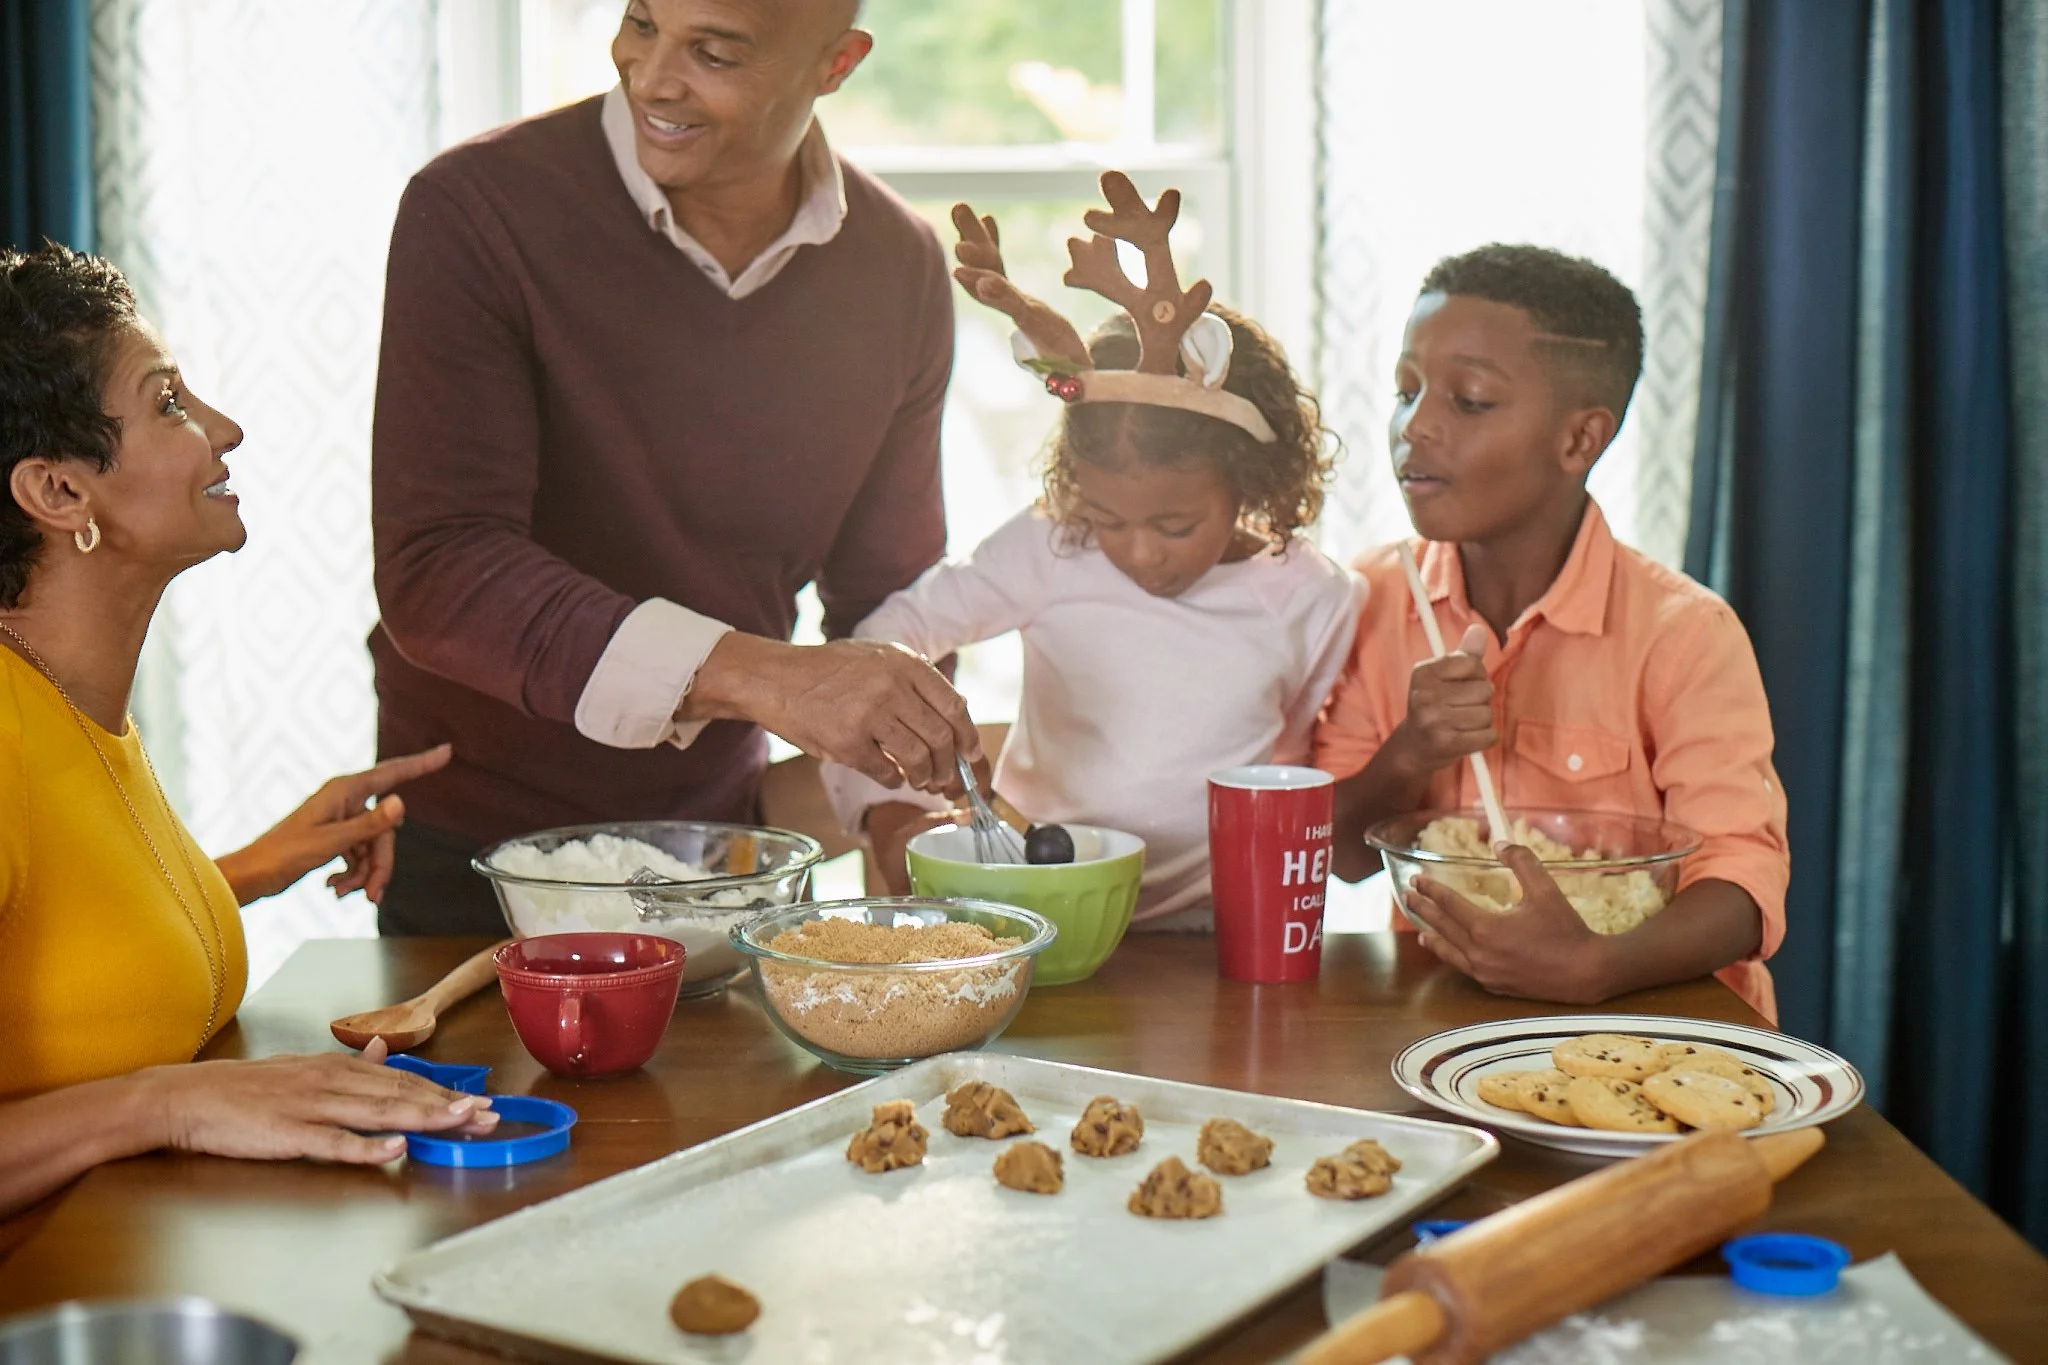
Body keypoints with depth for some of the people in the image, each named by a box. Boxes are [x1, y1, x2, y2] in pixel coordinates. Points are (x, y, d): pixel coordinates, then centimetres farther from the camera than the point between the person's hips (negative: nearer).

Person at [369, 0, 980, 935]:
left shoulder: (897, 269, -4)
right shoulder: (476, 212, -19)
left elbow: (885, 585, 7)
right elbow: (434, 577, -28)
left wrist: (908, 778, -13)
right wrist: (758, 676, -39)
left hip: (722, 830, 4)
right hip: (474, 852, -3)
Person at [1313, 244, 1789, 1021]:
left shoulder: (1684, 633, -7)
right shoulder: (1374, 600, 4)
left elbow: (1742, 877, -16)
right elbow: (1340, 855, 6)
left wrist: (1591, 967, -34)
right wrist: (1410, 757, -15)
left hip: (1641, 1018, -3)